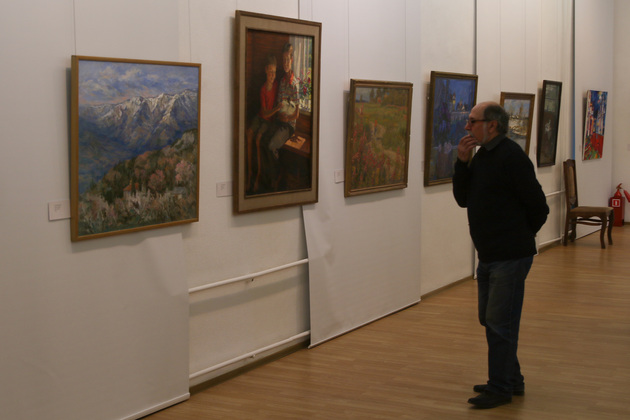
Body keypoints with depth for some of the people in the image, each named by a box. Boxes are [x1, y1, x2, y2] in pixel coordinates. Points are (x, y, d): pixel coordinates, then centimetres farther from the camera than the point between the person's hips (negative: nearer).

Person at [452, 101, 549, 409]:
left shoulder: (511, 157, -17)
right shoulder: (481, 156, 11)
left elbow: (538, 207, -15)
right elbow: (463, 199, 9)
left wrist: (521, 236, 2)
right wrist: (462, 162, -4)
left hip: (510, 256, -10)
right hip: (489, 255, 10)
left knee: (500, 323, -3)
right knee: (490, 320, 17)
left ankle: (500, 388, 7)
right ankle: (511, 380, 29)